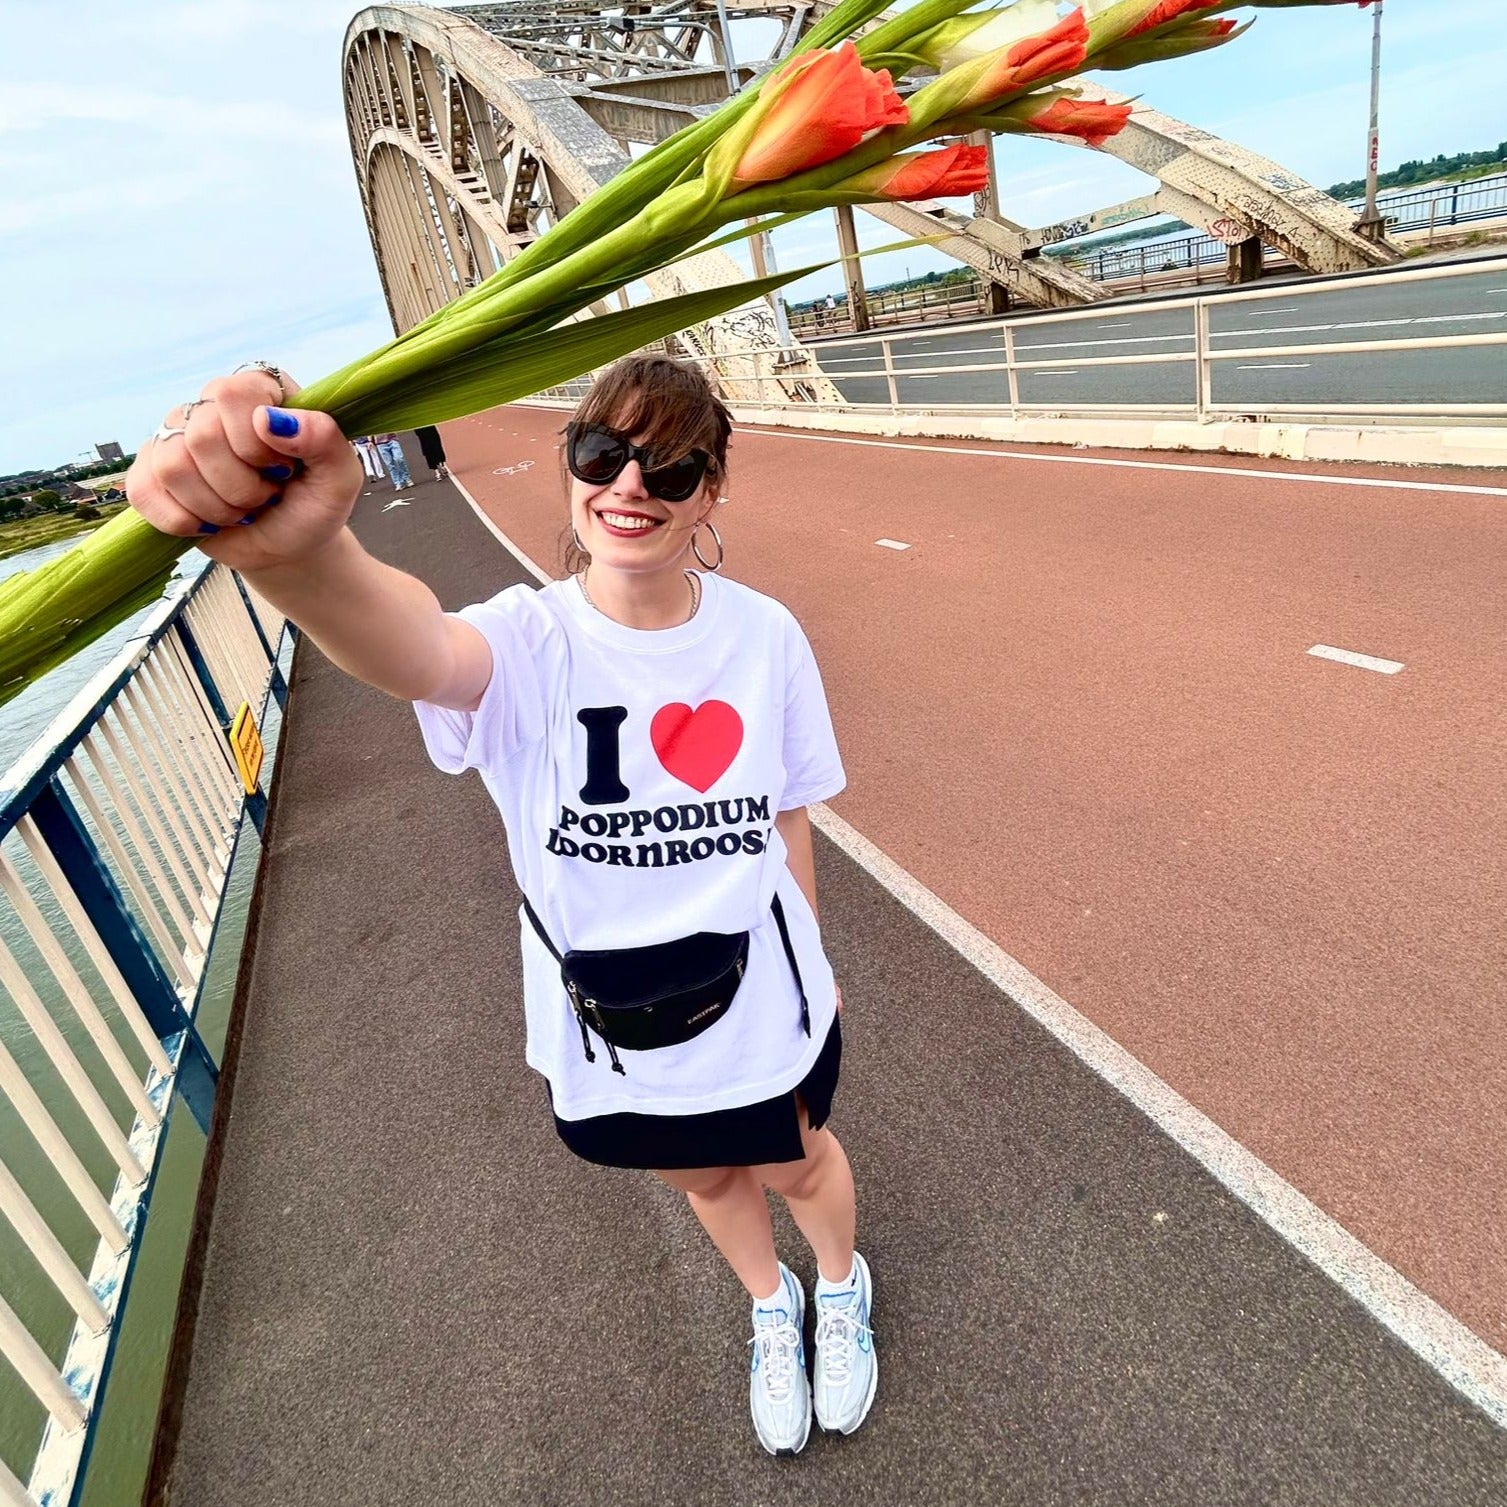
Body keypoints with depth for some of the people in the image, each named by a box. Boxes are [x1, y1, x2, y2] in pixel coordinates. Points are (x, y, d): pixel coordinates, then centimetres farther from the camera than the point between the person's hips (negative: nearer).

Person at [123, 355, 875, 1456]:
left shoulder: (764, 633, -15)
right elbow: (420, 653, -48)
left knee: (796, 1163, 26)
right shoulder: (529, 642, -22)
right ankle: (771, 1305, 65)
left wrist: (813, 964, 9)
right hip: (607, 1027, 1)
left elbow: (786, 817, -2)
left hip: (761, 1003, 0)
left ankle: (843, 1285, 65)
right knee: (704, 1179, 28)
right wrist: (297, 553, -69)